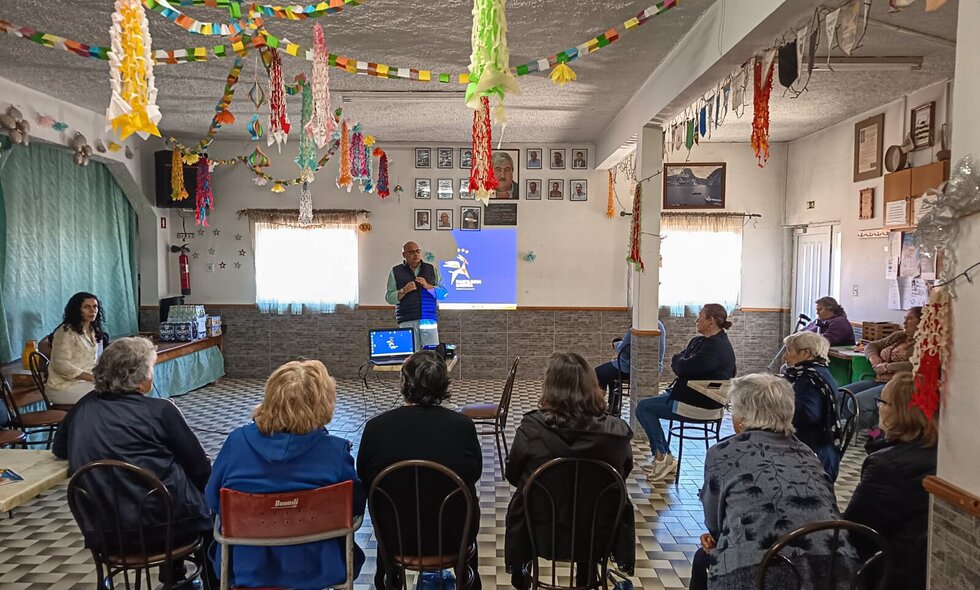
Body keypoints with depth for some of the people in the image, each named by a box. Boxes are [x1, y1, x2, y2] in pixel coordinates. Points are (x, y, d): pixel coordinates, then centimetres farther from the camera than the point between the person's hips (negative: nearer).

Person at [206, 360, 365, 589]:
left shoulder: (238, 441, -15)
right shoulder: (335, 450, -20)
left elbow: (213, 500, 1)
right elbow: (357, 505, -5)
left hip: (247, 569, 2)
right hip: (316, 570, -1)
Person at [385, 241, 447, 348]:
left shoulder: (432, 269, 14)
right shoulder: (396, 271, 10)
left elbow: (443, 292, 8)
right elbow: (389, 297, 5)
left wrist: (427, 286, -8)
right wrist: (404, 291, -11)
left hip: (429, 319, 1)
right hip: (407, 322, -1)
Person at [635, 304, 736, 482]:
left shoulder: (716, 347, -20)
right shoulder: (700, 341, 13)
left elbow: (685, 367, -26)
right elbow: (677, 363, 14)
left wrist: (678, 360, -5)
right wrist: (680, 362, -8)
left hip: (700, 403, -11)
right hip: (691, 393, 11)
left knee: (644, 407, -10)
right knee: (644, 406, 10)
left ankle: (662, 456, -1)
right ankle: (663, 458, 11)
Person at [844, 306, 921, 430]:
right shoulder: (897, 336, 22)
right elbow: (871, 345, 28)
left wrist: (887, 366, -14)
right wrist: (873, 358, 6)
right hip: (878, 381, 9)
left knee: (856, 402, -30)